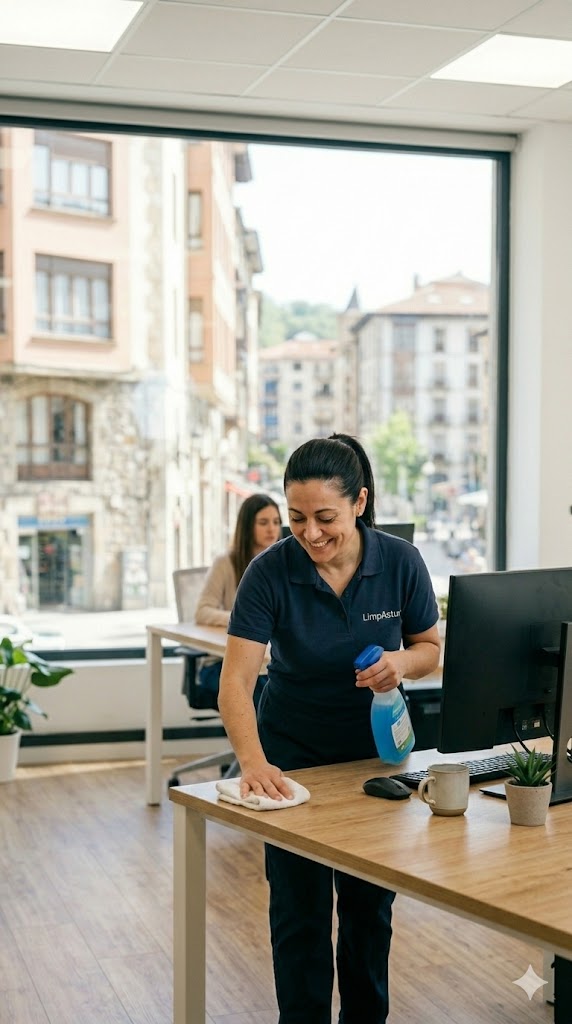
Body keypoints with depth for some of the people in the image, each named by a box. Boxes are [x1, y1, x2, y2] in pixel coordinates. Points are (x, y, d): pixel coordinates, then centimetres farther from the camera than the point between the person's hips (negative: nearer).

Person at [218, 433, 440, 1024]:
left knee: (370, 902, 12)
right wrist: (252, 760, -45)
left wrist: (402, 662, -25)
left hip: (373, 747, 2)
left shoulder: (401, 563, -16)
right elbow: (236, 681, -28)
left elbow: (430, 648, -2)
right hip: (292, 753, -1)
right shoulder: (270, 572, -22)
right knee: (300, 908, 2)